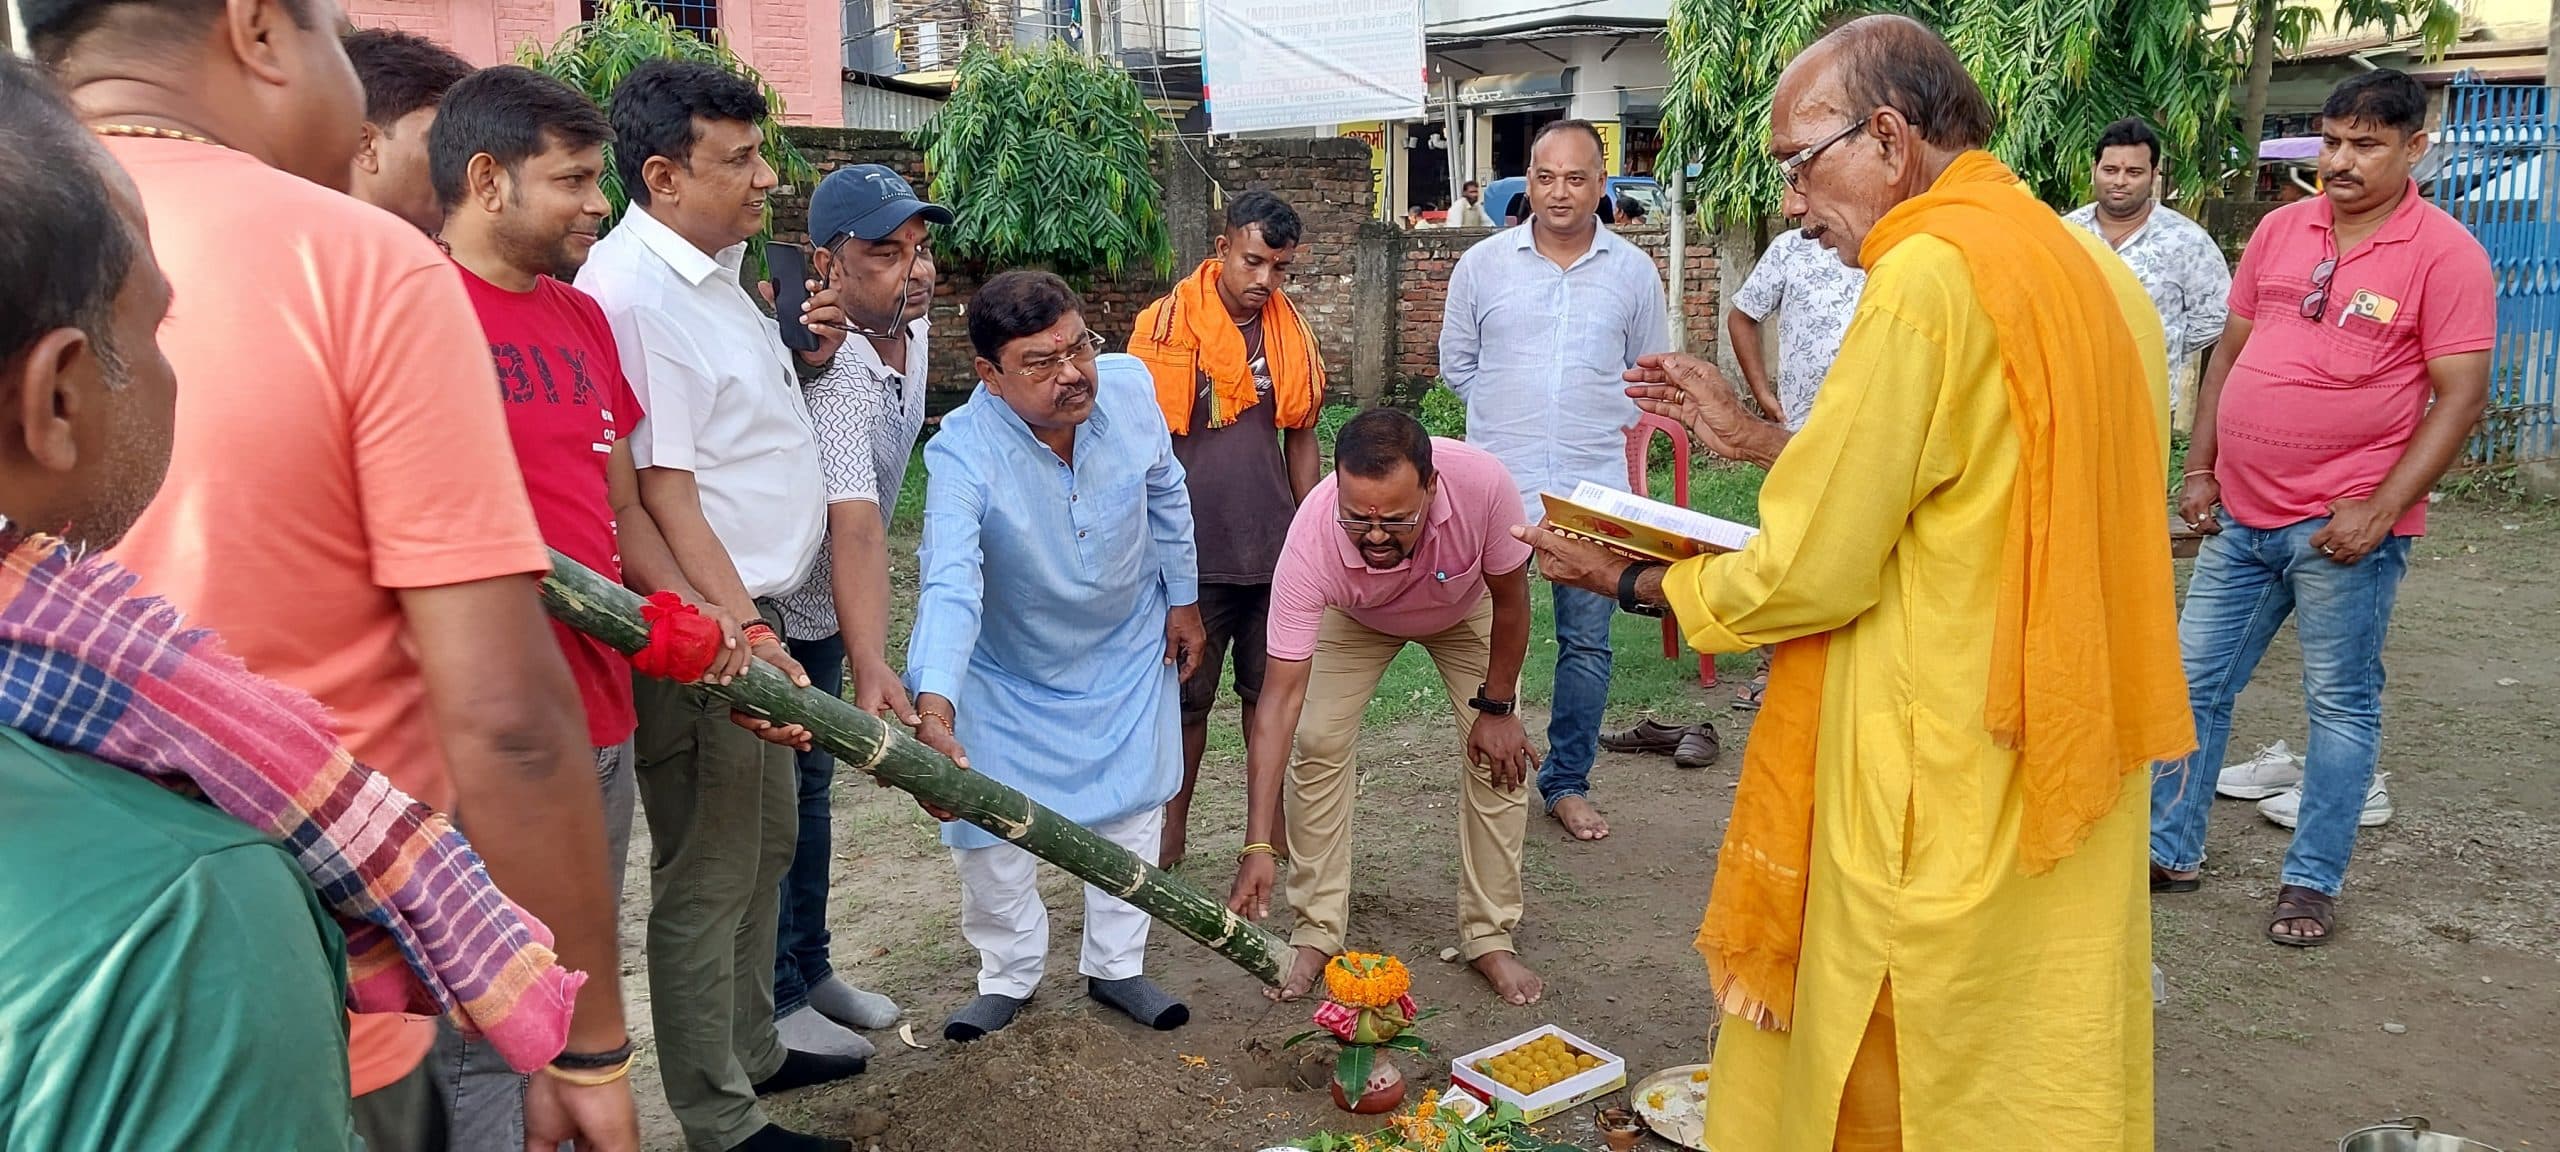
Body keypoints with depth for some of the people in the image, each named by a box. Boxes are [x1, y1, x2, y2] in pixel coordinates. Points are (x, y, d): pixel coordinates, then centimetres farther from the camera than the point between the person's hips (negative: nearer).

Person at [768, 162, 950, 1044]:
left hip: (825, 606, 9)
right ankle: (775, 1002, 17)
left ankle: (811, 970, 33)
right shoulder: (834, 374, -33)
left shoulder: (911, 327, -6)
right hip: (766, 612, -9)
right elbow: (854, 527, -45)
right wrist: (872, 670, -53)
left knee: (811, 787, 18)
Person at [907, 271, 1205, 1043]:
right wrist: (934, 710, -61)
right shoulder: (963, 451, -34)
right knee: (992, 833, 2)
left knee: (1133, 811, 13)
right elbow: (950, 586, -46)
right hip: (1009, 675, -3)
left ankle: (1115, 966, 33)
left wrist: (1183, 598, 5)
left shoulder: (1128, 386, -22)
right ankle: (1009, 976, 28)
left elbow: (1166, 496, -3)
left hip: (1127, 654, 4)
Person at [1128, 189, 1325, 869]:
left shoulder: (1292, 332, 6)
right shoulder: (1167, 324, -8)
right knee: (1187, 697, 8)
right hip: (1194, 552, -4)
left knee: (1271, 690, 12)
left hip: (1274, 548, 4)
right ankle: (1173, 826, 23)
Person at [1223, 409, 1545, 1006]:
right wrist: (1258, 844, -44)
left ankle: (1489, 937, 7)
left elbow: (1510, 601, -21)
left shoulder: (1482, 485, -43)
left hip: (1467, 609, 0)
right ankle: (1317, 931, 3)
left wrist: (1497, 706, -12)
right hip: (1355, 617, 0)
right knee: (1318, 742, -13)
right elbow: (1281, 694, -40)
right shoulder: (1311, 538, -42)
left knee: (1501, 753, -9)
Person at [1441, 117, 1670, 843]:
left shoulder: (1634, 272, 4)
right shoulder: (1483, 264, 2)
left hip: (1594, 490, 1)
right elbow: (1456, 363, 11)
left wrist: (1599, 422, 5)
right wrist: (1509, 413, 6)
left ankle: (1568, 782, 21)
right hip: (1497, 485, 0)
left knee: (1587, 642, 7)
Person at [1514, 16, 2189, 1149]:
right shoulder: (2091, 271, 7)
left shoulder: (1932, 273, -20)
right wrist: (1755, 440, 14)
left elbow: (1809, 576, -18)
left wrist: (1630, 580, -2)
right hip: (2065, 767, 9)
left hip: (1947, 797, -9)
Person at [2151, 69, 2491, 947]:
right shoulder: (2280, 229, 7)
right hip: (2241, 514, 5)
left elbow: (2460, 397, -10)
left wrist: (2379, 512, -17)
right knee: (2194, 681, 11)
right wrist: (2201, 469, 7)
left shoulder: (2444, 253, -8)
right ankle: (2170, 849, 25)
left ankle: (2312, 880, 20)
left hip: (2342, 527, -5)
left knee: (2342, 704, 7)